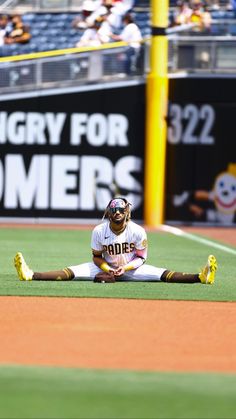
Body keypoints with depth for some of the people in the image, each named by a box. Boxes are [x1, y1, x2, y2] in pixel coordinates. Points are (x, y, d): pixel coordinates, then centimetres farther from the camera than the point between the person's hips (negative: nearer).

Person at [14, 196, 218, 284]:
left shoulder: (138, 231, -16)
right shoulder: (99, 231, -13)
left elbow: (141, 257, -9)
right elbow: (97, 257, -4)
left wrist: (125, 268, -25)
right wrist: (108, 270, -23)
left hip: (132, 269, 0)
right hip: (106, 267, 0)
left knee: (162, 274, -22)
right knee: (71, 272, -20)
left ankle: (200, 277, -35)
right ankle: (31, 275, -34)